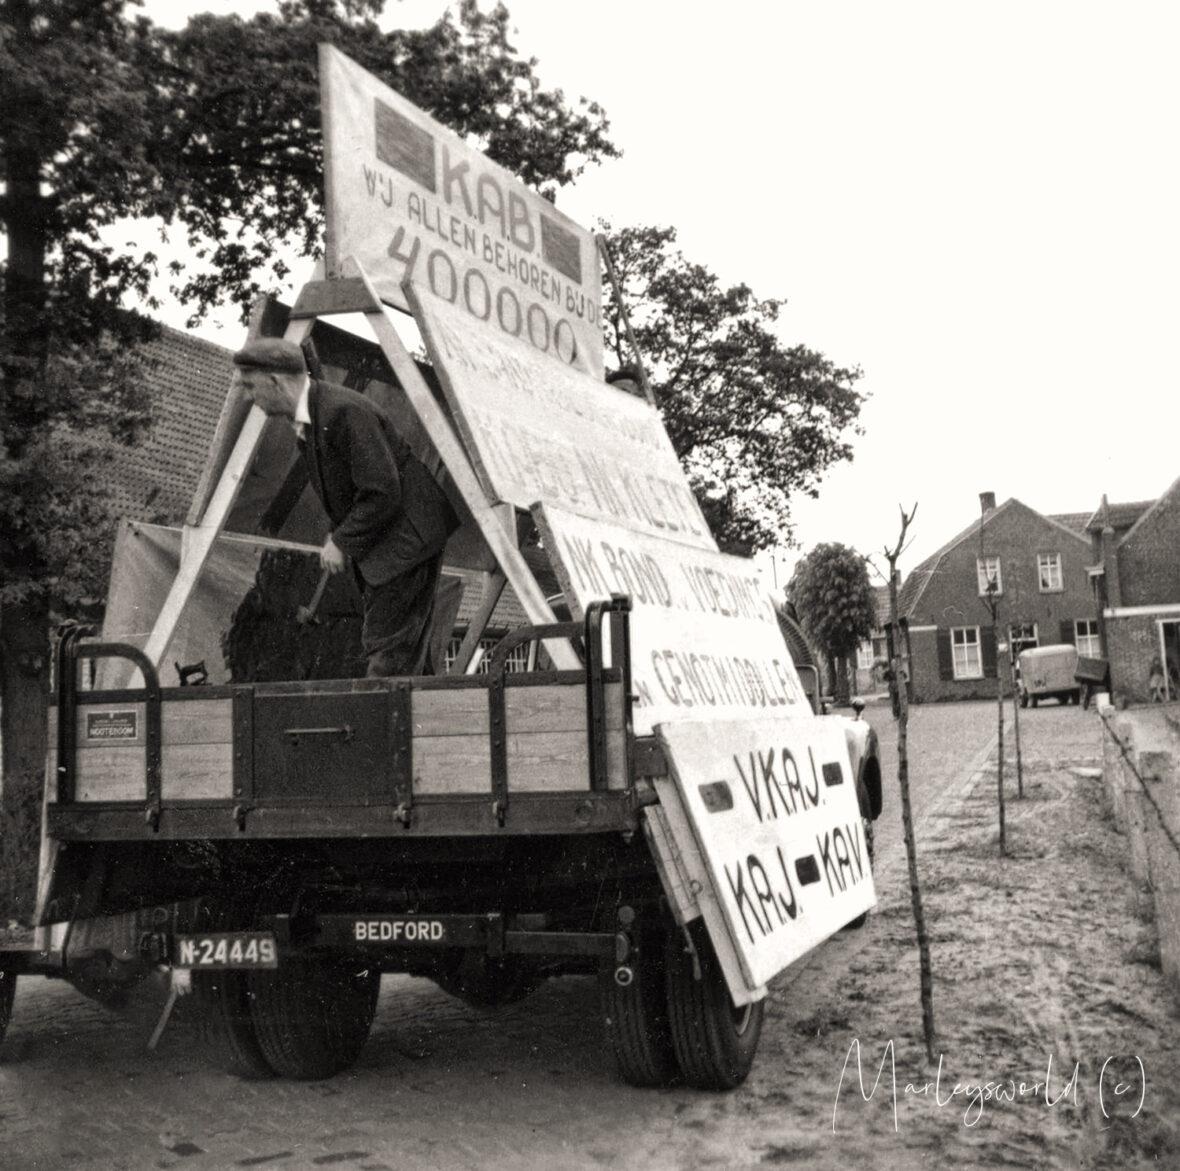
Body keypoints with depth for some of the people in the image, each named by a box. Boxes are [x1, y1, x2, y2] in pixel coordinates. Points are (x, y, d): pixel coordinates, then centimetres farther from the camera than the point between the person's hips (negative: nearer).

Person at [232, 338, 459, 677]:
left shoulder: (343, 411, -22)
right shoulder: (304, 419, 10)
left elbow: (383, 492, -25)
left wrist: (343, 542, -16)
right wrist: (338, 534, 6)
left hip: (407, 538, -10)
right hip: (377, 546, 10)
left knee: (389, 650, -9)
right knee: (410, 646, 14)